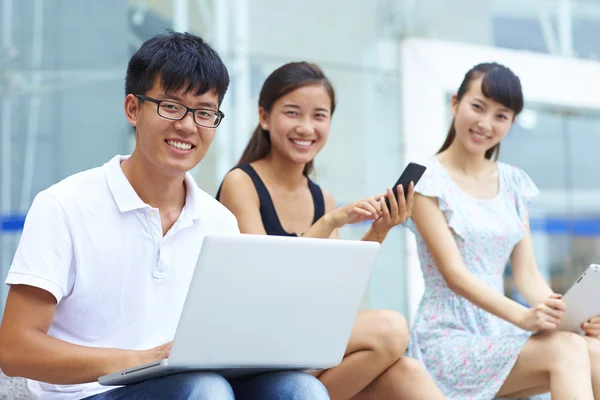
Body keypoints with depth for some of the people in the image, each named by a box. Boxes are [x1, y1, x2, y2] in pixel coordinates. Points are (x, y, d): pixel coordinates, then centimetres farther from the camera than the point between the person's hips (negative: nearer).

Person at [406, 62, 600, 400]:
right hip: (448, 339, -5)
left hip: (499, 336, 5)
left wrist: (565, 313, -12)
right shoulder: (428, 180, -3)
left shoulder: (514, 183, 15)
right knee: (567, 351, -30)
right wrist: (523, 317, -28)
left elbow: (527, 274, 10)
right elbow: (454, 273, -13)